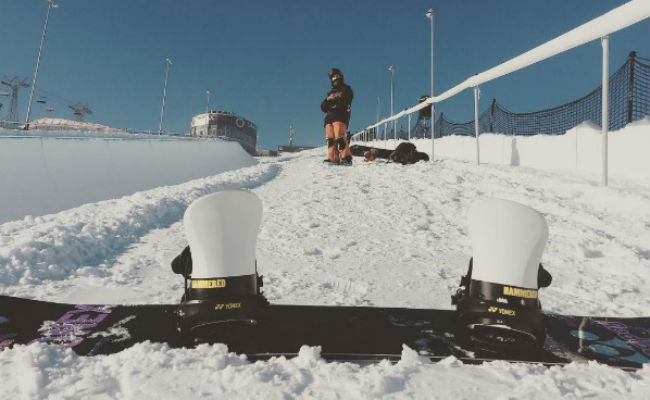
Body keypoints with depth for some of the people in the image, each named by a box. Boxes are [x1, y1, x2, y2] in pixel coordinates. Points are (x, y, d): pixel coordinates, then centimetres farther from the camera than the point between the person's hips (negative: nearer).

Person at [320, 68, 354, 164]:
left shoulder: (346, 89, 14)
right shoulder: (330, 92, 31)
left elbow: (345, 102, -5)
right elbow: (323, 107, 21)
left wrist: (333, 102, -8)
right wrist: (326, 103, -2)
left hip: (341, 116, -6)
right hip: (329, 117, 6)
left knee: (339, 136, -21)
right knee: (330, 138, -6)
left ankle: (346, 157, -22)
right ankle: (333, 158, -7)